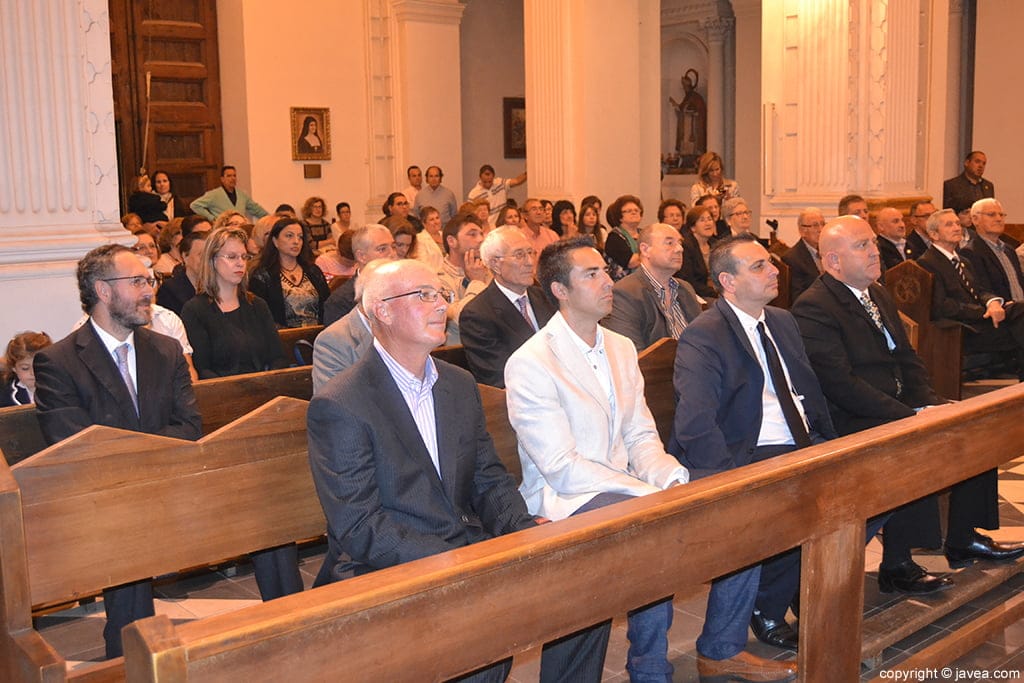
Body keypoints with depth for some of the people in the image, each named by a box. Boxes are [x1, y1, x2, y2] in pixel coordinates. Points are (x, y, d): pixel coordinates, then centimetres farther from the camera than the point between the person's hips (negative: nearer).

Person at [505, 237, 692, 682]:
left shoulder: (621, 348, 12)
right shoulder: (530, 365, -13)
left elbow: (641, 436, 11)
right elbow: (563, 469, -17)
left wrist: (671, 478, -11)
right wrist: (650, 494, -21)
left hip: (625, 487, 7)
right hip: (563, 500, -7)